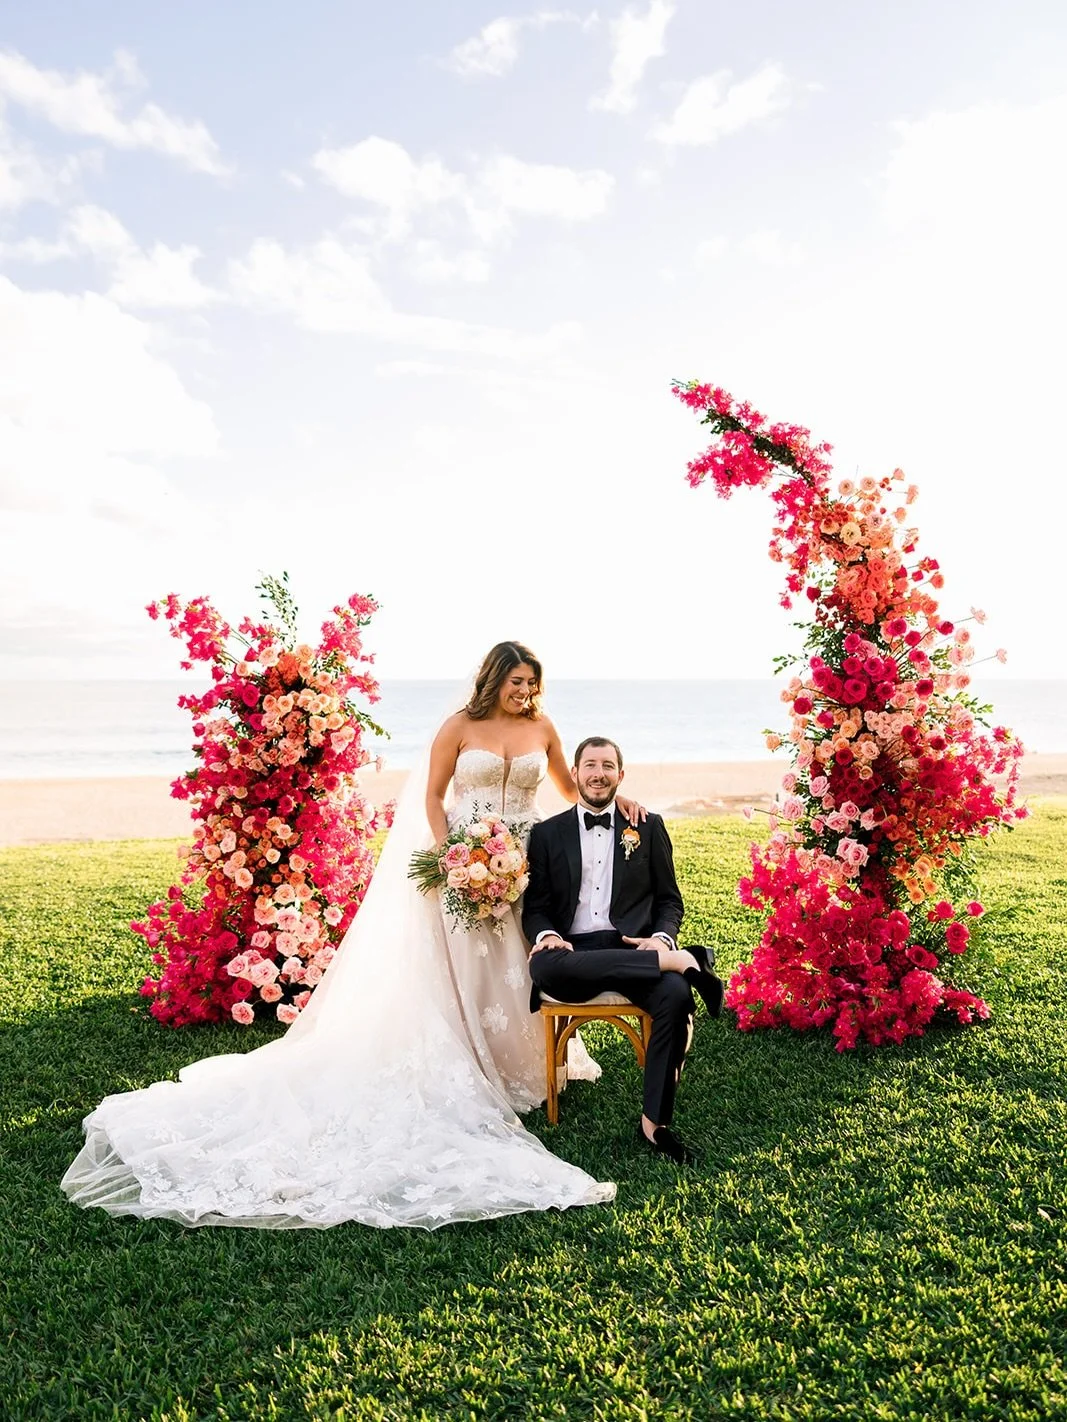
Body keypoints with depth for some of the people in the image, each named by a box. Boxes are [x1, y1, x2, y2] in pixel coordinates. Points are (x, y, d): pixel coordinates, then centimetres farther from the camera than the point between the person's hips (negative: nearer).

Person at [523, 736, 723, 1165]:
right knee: (543, 965, -37)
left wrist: (662, 938, -7)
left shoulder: (649, 827, 16)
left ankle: (655, 1121, -17)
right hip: (572, 952, 0)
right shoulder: (547, 833, 15)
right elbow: (534, 905, 12)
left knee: (676, 994, -32)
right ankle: (678, 960, -29)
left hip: (633, 948, 0)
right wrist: (545, 935, -12)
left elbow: (670, 900, 15)